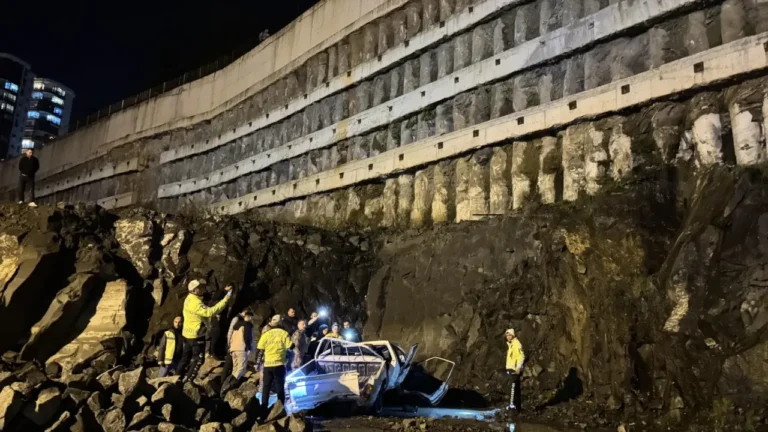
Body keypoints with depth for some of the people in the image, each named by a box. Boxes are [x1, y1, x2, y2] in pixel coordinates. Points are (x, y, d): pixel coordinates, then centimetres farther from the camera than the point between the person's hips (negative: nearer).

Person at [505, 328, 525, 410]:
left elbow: (521, 356, -19)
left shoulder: (516, 344, -12)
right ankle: (517, 405, 16)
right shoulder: (510, 344, 18)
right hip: (511, 369, 10)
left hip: (515, 369, -10)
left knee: (513, 386, -12)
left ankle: (512, 404, -14)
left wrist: (518, 368, -25)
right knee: (515, 387, 12)